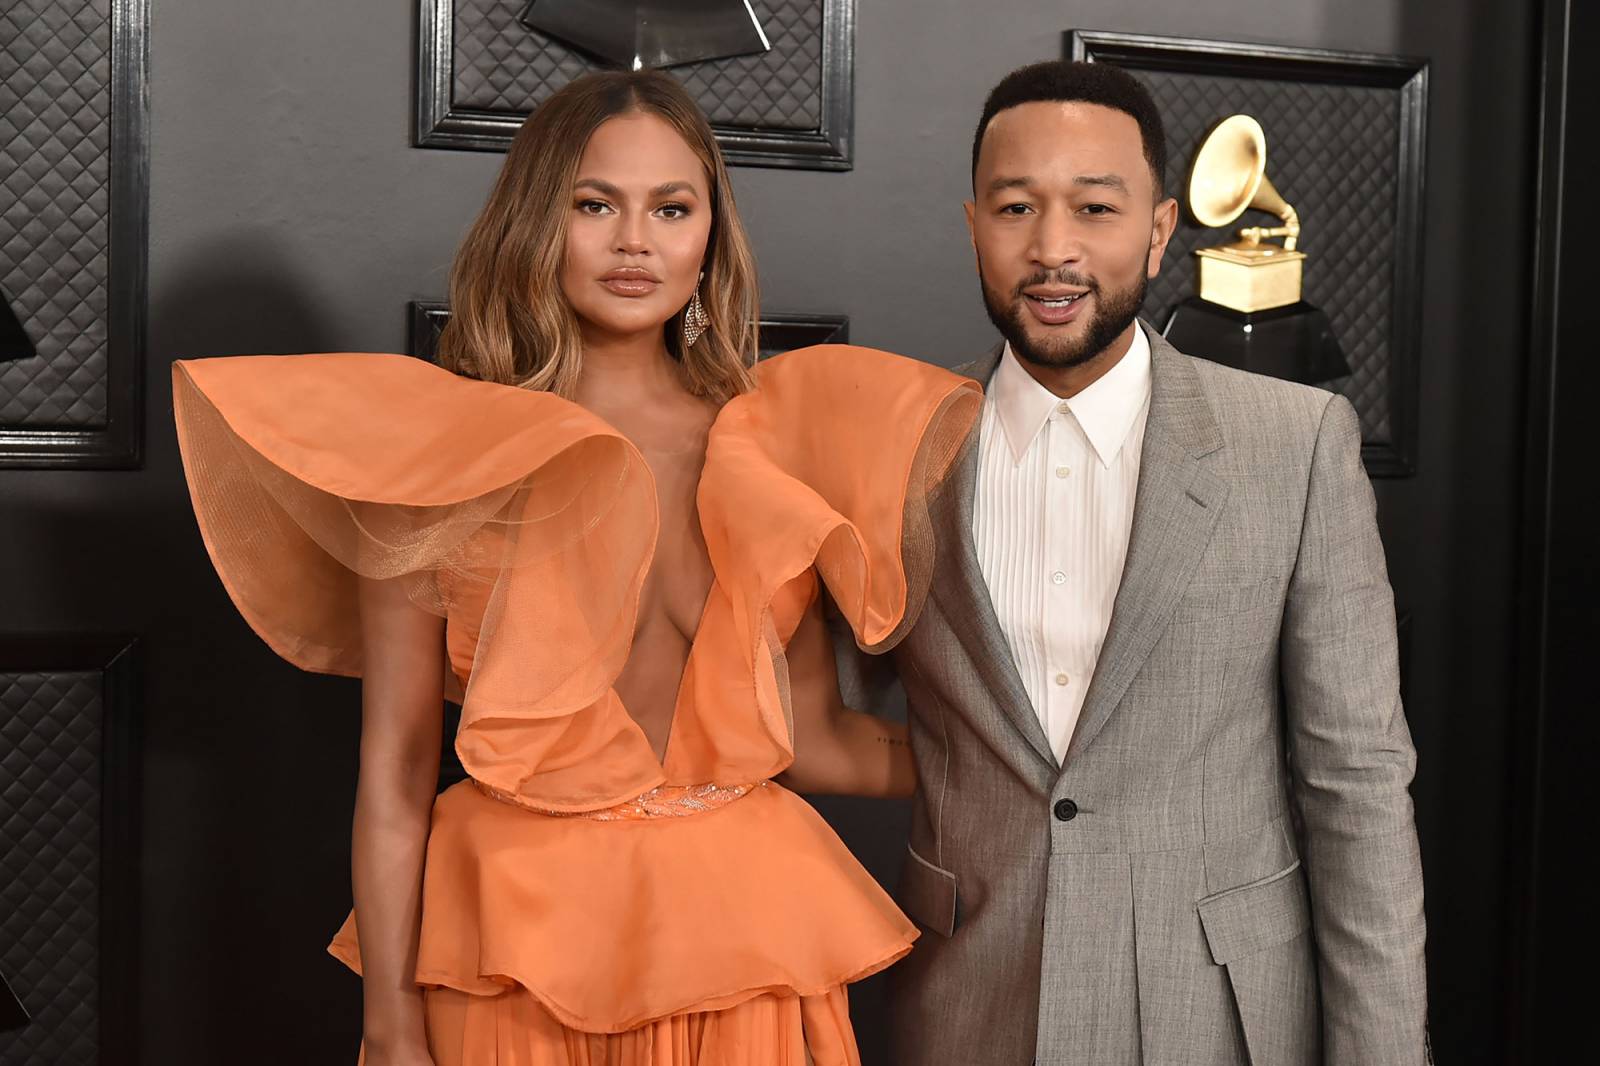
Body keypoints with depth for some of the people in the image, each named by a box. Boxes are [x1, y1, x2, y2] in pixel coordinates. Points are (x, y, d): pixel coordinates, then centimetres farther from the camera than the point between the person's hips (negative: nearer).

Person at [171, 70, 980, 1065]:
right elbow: (396, 771, -6)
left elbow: (813, 735, 5)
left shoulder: (768, 444, 1)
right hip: (522, 945, -2)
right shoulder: (441, 454, -6)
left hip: (744, 941, 2)